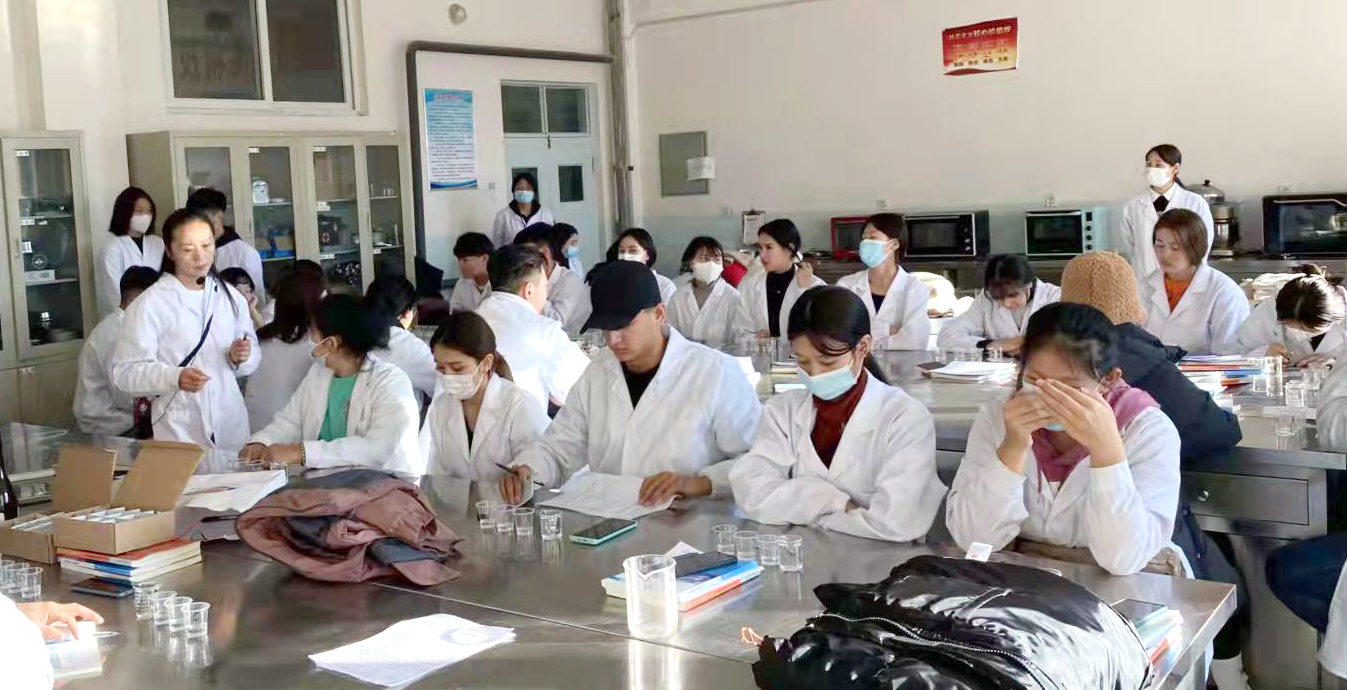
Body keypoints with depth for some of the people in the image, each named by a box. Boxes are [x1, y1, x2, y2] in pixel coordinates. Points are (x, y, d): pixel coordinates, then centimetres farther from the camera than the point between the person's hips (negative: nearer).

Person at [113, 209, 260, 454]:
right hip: (179, 432, -4)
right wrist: (175, 377, -27)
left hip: (231, 425, 4)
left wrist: (240, 358, -9)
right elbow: (125, 371, -12)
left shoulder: (230, 296, 7)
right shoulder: (149, 304, -8)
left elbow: (253, 358, 12)